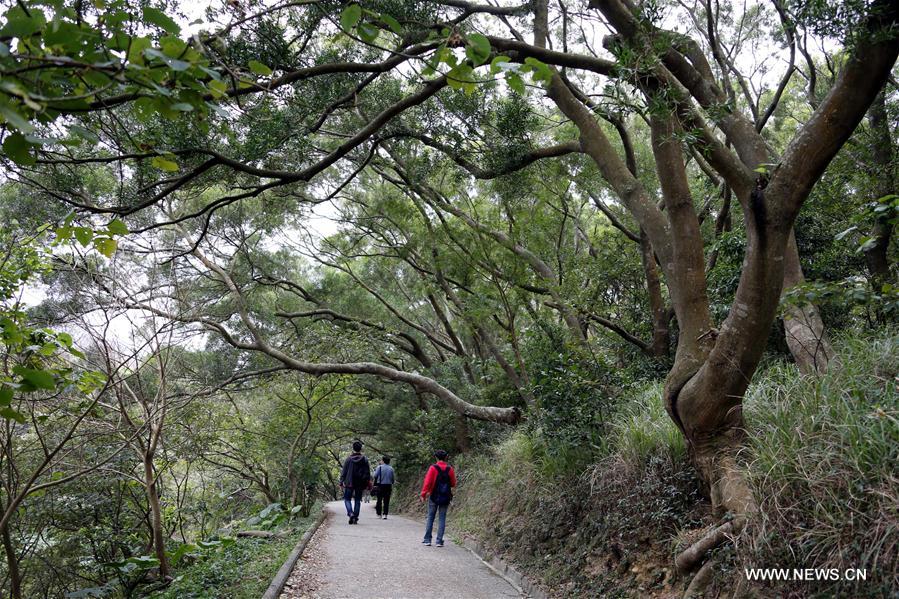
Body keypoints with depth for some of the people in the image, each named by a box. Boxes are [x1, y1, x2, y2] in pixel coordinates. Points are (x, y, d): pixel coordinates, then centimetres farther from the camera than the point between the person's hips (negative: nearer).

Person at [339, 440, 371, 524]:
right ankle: (355, 518, 7)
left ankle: (350, 513, -14)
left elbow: (343, 472, -2)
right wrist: (368, 483, 10)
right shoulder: (365, 460, 0)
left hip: (350, 483, -2)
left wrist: (341, 482, 4)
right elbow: (368, 473, 3)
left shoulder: (348, 459, -4)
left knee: (347, 499, 9)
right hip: (360, 484, 2)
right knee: (357, 500, 10)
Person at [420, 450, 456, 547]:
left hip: (434, 497, -2)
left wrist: (423, 494, -4)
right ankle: (439, 541, 5)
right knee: (442, 519, 7)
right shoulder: (450, 469, -1)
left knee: (430, 518, 9)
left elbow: (427, 482, -12)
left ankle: (427, 540, 10)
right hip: (445, 498, 2)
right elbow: (453, 484, 5)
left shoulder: (433, 468, -9)